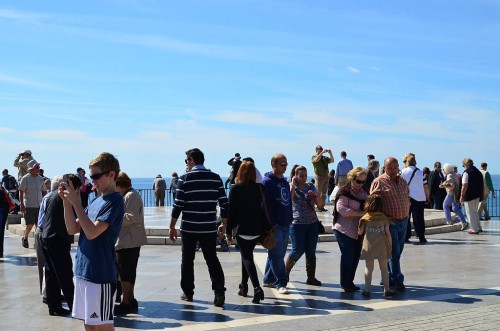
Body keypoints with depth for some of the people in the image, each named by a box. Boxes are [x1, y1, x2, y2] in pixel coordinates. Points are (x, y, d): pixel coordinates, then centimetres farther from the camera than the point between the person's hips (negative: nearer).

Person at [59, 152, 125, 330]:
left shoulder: (115, 201, -13)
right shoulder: (95, 201, 12)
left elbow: (92, 232, -22)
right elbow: (72, 229, 8)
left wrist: (76, 202, -18)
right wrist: (66, 201, -2)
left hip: (101, 275, -8)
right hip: (83, 271, 8)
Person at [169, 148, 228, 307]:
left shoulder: (185, 178, -6)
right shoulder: (216, 178, 3)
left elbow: (178, 204, -8)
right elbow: (224, 203, 3)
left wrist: (172, 227, 0)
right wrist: (223, 224, 15)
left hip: (189, 228, -2)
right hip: (209, 228, 2)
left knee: (187, 260, 13)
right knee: (212, 259, 8)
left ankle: (188, 292, 19)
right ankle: (219, 292, -5)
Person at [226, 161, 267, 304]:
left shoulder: (235, 188, -9)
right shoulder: (259, 188, 1)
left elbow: (231, 211, -8)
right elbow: (264, 210, 4)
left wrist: (229, 232, -3)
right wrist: (266, 229, 11)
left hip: (242, 229, -5)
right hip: (257, 229, 5)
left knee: (247, 257, -3)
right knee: (246, 255, 21)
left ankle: (257, 288, -19)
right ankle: (244, 286, 28)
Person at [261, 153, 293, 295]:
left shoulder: (285, 182, 16)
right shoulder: (267, 182, -9)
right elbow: (265, 204, -15)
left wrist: (290, 219, 14)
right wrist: (271, 224, -19)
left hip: (285, 225, 8)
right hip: (274, 225, -8)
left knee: (279, 254, 13)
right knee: (276, 255, -6)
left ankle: (268, 280, 24)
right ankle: (280, 284, -4)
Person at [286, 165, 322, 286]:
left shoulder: (311, 187, 9)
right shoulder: (292, 187, -2)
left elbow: (320, 203, 8)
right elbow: (290, 197, -25)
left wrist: (315, 195, -11)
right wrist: (293, 183, -15)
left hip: (313, 223, 4)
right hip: (297, 224, -4)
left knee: (311, 252, 3)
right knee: (297, 251, -3)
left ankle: (311, 277, 9)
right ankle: (286, 271, 19)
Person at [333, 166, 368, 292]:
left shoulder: (363, 192, 12)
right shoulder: (345, 191, -10)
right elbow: (341, 208, -22)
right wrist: (360, 213, -25)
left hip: (358, 230, 7)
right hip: (344, 229, -7)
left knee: (356, 256, 9)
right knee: (348, 256, -5)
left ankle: (350, 282, 22)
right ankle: (345, 284, 7)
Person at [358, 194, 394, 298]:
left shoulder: (365, 218, -4)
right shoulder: (384, 218, -3)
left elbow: (360, 232, 0)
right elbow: (388, 233, -3)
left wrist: (360, 224, 18)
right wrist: (390, 245, 7)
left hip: (369, 247, 0)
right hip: (382, 247, 0)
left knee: (368, 269, 7)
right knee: (384, 268, 10)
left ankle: (367, 290, 7)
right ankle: (387, 290, 12)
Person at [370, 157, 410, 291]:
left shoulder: (403, 182, 12)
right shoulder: (378, 182, -9)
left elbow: (407, 198, 22)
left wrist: (406, 214, 8)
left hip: (403, 221, 7)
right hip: (390, 222, -7)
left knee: (397, 252, 12)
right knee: (394, 252, -6)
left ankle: (388, 278, 22)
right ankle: (397, 280, 1)